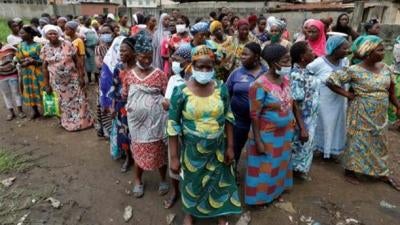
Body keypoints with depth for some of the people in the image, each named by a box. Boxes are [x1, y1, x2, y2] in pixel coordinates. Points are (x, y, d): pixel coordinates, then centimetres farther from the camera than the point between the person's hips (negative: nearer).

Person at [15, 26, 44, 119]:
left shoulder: (37, 45, -11)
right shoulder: (20, 46, 4)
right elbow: (18, 59, 5)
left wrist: (31, 61, -21)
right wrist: (28, 60, -13)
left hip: (37, 72, -5)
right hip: (26, 72, 5)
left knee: (40, 90, 2)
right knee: (29, 91, 10)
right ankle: (35, 111, 21)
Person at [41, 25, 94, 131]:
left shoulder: (67, 44, -7)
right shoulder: (45, 49, -2)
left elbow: (78, 60, -5)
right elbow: (44, 67, 3)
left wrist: (81, 77, -9)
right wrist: (47, 84, 2)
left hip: (73, 78, -1)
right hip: (57, 81, 2)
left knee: (78, 100, 4)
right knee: (64, 103, 13)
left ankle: (83, 121, 21)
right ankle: (69, 123, 30)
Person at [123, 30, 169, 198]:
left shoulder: (159, 74, -8)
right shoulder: (129, 75, 0)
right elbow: (125, 95, 11)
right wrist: (129, 107, 0)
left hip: (155, 120, -2)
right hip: (137, 120, 2)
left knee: (159, 150, 11)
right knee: (138, 150, 16)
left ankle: (163, 180, 34)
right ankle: (138, 181, 38)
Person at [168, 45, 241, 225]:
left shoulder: (221, 88, -9)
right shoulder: (181, 91, -17)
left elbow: (228, 118, 1)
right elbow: (173, 125, -12)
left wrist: (230, 146, 0)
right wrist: (174, 157, -11)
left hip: (218, 149, 2)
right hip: (192, 150, -2)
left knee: (219, 181, 21)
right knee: (192, 182, 21)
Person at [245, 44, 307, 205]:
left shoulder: (286, 79, -2)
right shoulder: (260, 85, -24)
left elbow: (293, 104, 7)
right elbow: (254, 116, -21)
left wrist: (302, 127, 6)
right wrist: (258, 141, -21)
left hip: (285, 132, 7)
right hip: (267, 134, -7)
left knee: (280, 163, 23)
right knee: (265, 166, 10)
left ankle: (277, 191, 45)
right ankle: (260, 196, 33)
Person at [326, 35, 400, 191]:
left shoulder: (385, 69, 1)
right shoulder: (354, 71, -19)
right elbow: (330, 81, -18)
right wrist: (347, 94, -15)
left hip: (380, 115, 6)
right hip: (362, 115, -6)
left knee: (379, 143, 19)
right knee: (357, 141, 7)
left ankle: (383, 173, 36)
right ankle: (350, 171, 26)